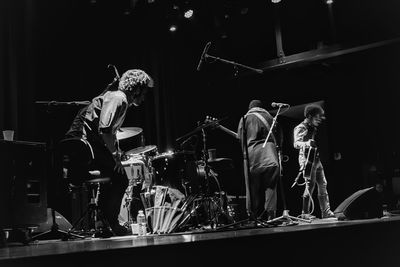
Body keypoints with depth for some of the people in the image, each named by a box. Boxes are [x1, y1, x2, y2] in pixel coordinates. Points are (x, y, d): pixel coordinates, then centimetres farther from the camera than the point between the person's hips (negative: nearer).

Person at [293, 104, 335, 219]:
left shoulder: (314, 128, 17)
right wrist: (307, 144, -42)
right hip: (307, 159, -9)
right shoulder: (300, 128, -9)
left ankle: (326, 212, 13)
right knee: (310, 184, -13)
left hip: (316, 159, 9)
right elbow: (296, 143, -24)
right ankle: (305, 213, -7)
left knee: (322, 185, 8)